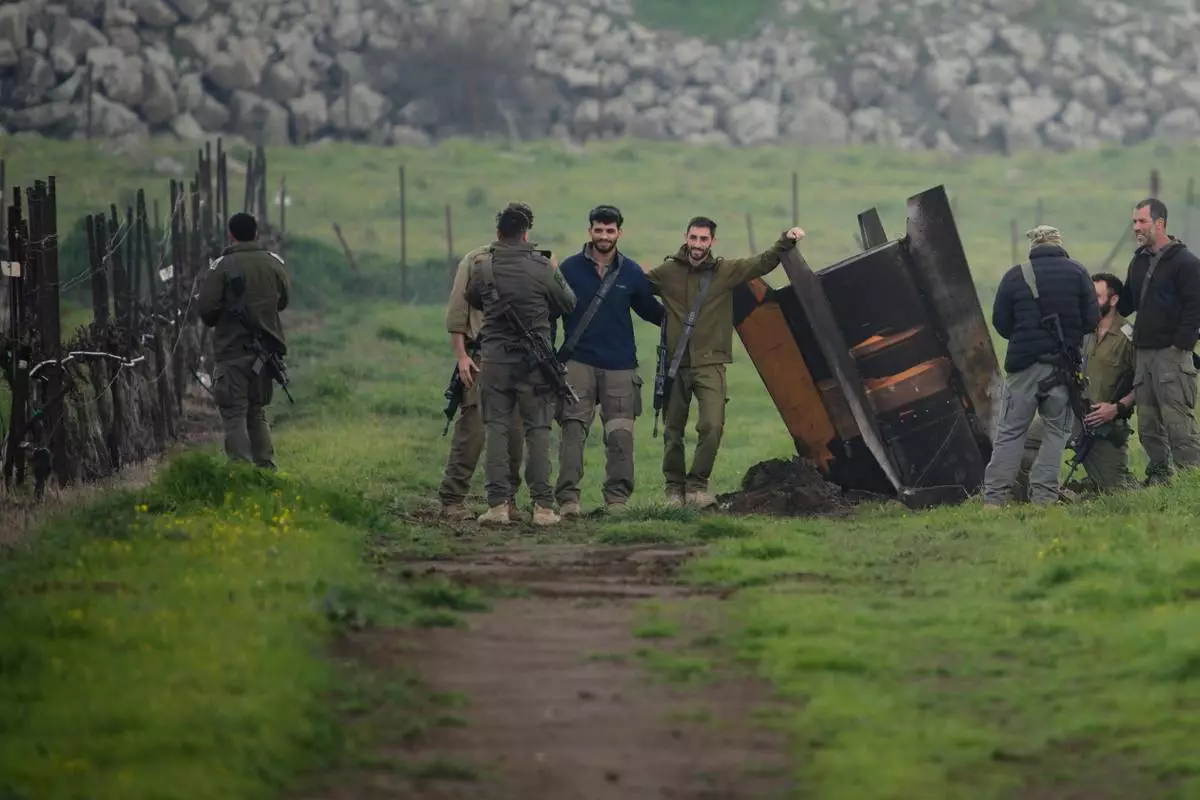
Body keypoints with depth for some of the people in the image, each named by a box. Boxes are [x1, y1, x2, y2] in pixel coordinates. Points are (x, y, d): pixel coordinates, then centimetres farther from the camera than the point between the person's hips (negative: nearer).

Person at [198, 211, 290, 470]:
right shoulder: (274, 264, 4)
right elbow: (282, 301, 16)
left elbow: (206, 307, -13)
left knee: (234, 413, -2)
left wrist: (213, 322, 9)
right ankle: (266, 467, 14)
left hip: (233, 349, -5)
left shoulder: (223, 266, -12)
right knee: (258, 412, 17)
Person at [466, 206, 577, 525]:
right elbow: (568, 304, 5)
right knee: (538, 430, 4)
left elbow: (472, 299, 14)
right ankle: (542, 505, 0)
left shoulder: (481, 268, -2)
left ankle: (498, 504, -1)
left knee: (496, 428, 6)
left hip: (494, 357, 1)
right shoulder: (542, 268, -6)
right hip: (534, 359, -1)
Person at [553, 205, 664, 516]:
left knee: (620, 435, -3)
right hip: (578, 362, -1)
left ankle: (617, 499, 4)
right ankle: (567, 499, -9)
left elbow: (651, 310, 19)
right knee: (573, 430, -8)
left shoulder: (632, 273, 8)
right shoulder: (570, 269, 3)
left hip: (620, 366, 1)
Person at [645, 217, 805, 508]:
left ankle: (697, 485, -3)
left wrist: (786, 241, -9)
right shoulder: (667, 272, 3)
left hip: (710, 365, -1)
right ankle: (674, 488, 20)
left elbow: (763, 263, 3)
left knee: (712, 426, -16)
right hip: (675, 364, 1)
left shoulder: (727, 271, 3)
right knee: (672, 431, 7)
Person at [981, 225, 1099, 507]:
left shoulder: (1014, 276, 0)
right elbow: (1091, 320, 0)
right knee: (1056, 430, 9)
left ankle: (993, 497, -1)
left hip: (1024, 365, 0)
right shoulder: (1076, 272, 0)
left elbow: (1001, 324, 2)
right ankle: (1043, 496, 2)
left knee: (1010, 431, 4)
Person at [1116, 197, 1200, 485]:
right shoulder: (1139, 261, 18)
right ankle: (1158, 478, 14)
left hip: (1172, 355, -8)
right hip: (1143, 354, 8)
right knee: (1148, 426, 8)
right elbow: (1126, 303, 27)